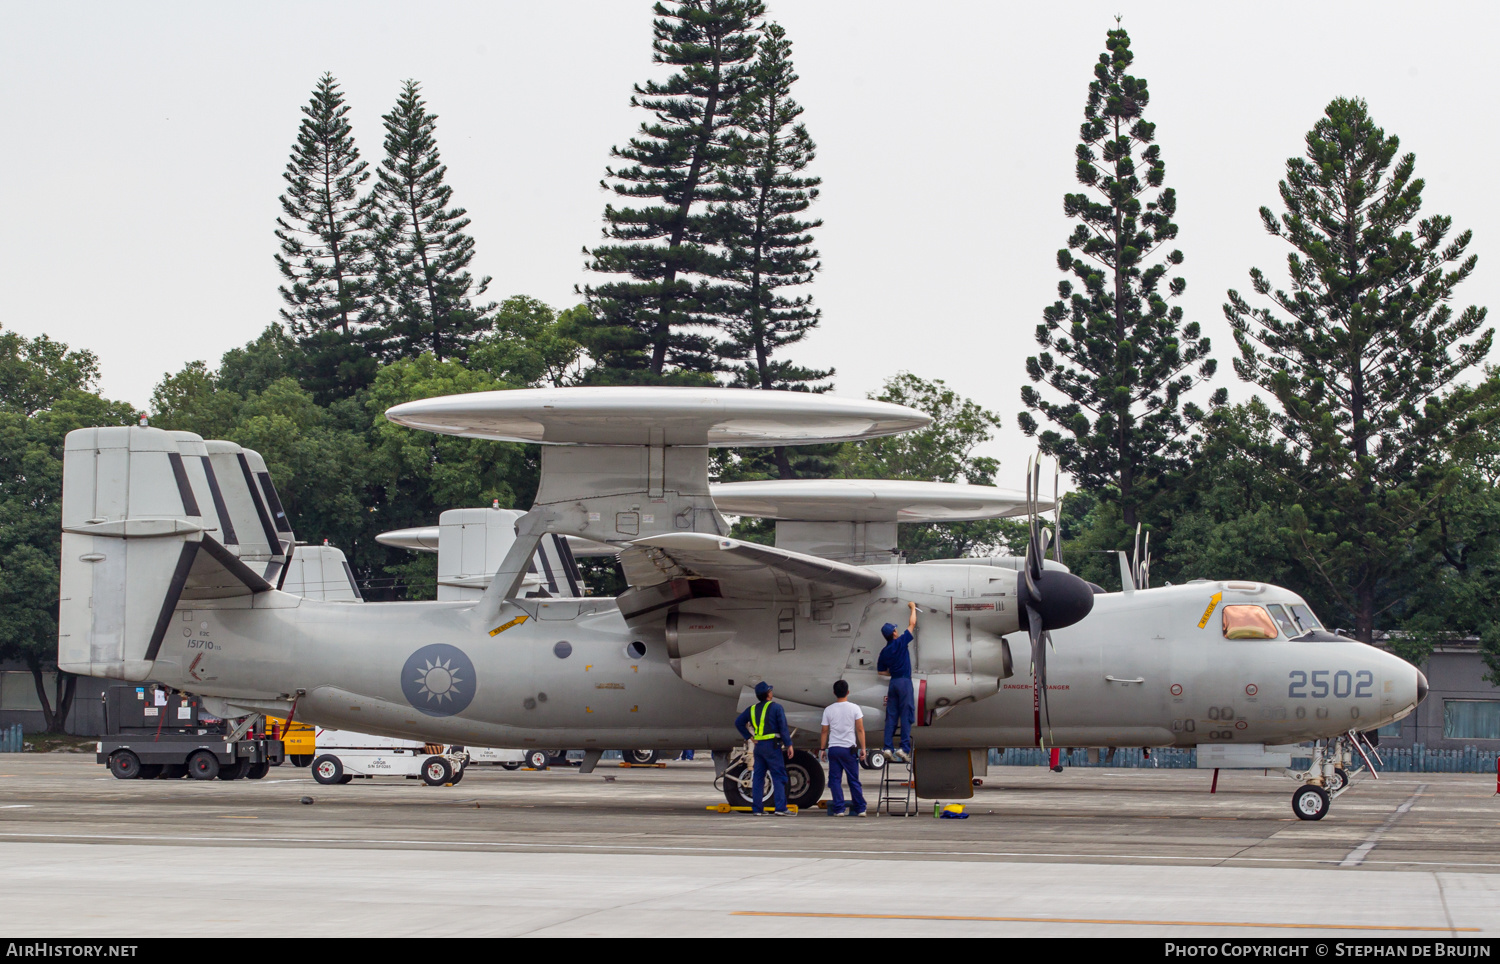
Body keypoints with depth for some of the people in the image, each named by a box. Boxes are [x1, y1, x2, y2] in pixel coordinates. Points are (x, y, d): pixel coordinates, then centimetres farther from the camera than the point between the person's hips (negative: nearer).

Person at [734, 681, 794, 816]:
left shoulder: (752, 709, 12)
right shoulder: (776, 707, -4)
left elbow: (738, 723, 14)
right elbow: (783, 727, -9)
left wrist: (749, 737, 13)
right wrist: (789, 744, -7)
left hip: (758, 746, 6)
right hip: (772, 745, -5)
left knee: (758, 777, 9)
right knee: (778, 777, -4)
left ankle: (756, 809, 8)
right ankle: (780, 808, -12)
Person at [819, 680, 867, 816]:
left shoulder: (828, 710, 2)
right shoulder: (854, 708, -1)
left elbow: (825, 731, 6)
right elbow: (860, 730, -4)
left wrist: (822, 749, 14)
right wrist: (863, 748, 1)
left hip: (833, 748, 0)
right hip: (849, 748, 0)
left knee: (835, 780, 4)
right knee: (854, 780, 7)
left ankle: (839, 809, -2)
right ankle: (860, 809, 9)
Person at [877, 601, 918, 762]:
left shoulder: (884, 652, 9)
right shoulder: (901, 643, -7)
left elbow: (881, 671, 16)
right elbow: (912, 624, 2)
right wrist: (913, 608, 15)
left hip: (893, 682, 6)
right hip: (904, 682, -6)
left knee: (891, 716, 6)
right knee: (906, 715, -7)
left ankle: (888, 747, 0)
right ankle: (904, 747, -15)